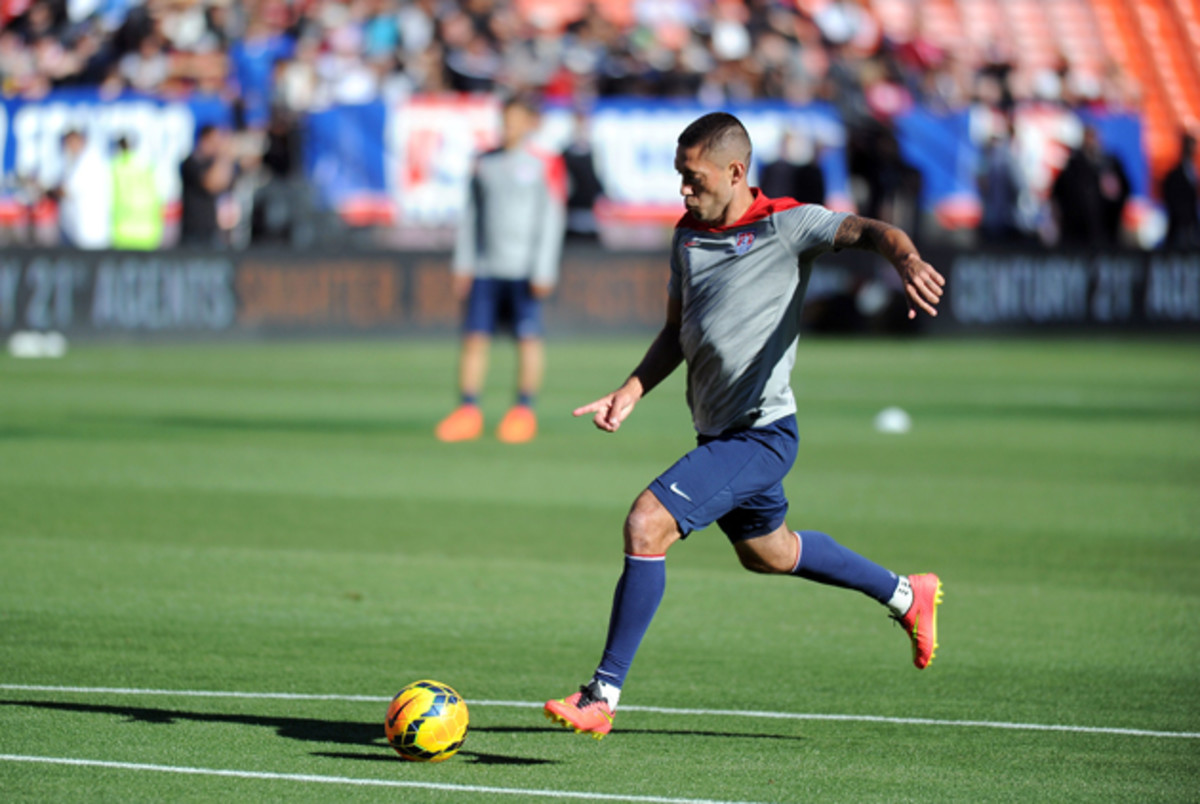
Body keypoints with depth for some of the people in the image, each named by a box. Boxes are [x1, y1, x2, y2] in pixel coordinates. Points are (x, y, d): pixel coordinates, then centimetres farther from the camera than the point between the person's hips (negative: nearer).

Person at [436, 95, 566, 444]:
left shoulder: (545, 165, 0)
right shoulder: (485, 164, 12)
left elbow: (551, 220, -3)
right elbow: (471, 216, 15)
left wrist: (544, 271, -8)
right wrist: (463, 265, 9)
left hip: (524, 268, -4)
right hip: (485, 267, 4)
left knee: (528, 336, -3)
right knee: (475, 335, -1)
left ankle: (524, 412, 7)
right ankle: (468, 412, 2)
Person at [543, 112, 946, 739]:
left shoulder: (784, 224, -13)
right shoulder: (688, 233, 9)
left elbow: (870, 232, -26)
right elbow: (676, 332, 18)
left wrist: (908, 262, -48)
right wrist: (631, 392, 4)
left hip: (760, 433, -9)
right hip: (718, 430, 9)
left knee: (647, 523, -21)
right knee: (768, 552, 27)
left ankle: (603, 695, -15)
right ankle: (906, 595, 48)